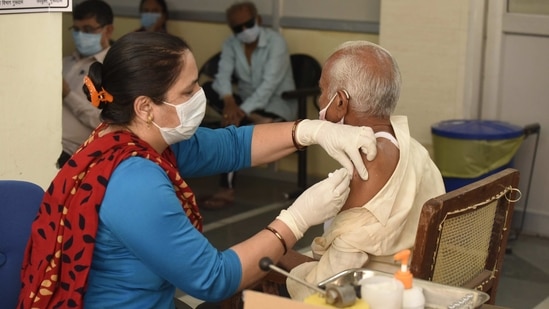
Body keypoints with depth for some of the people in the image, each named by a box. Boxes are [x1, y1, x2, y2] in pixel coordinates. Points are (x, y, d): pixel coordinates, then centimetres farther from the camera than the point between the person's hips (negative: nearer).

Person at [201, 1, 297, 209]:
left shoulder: (275, 42, -16)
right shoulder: (231, 45, 1)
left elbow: (269, 84, -26)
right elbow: (223, 76, -14)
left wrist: (242, 111, -36)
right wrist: (229, 102, -35)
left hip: (277, 104, -6)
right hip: (247, 102, 6)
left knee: (232, 124, -31)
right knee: (207, 89, -19)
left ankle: (227, 190, -26)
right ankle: (256, 120, -32)